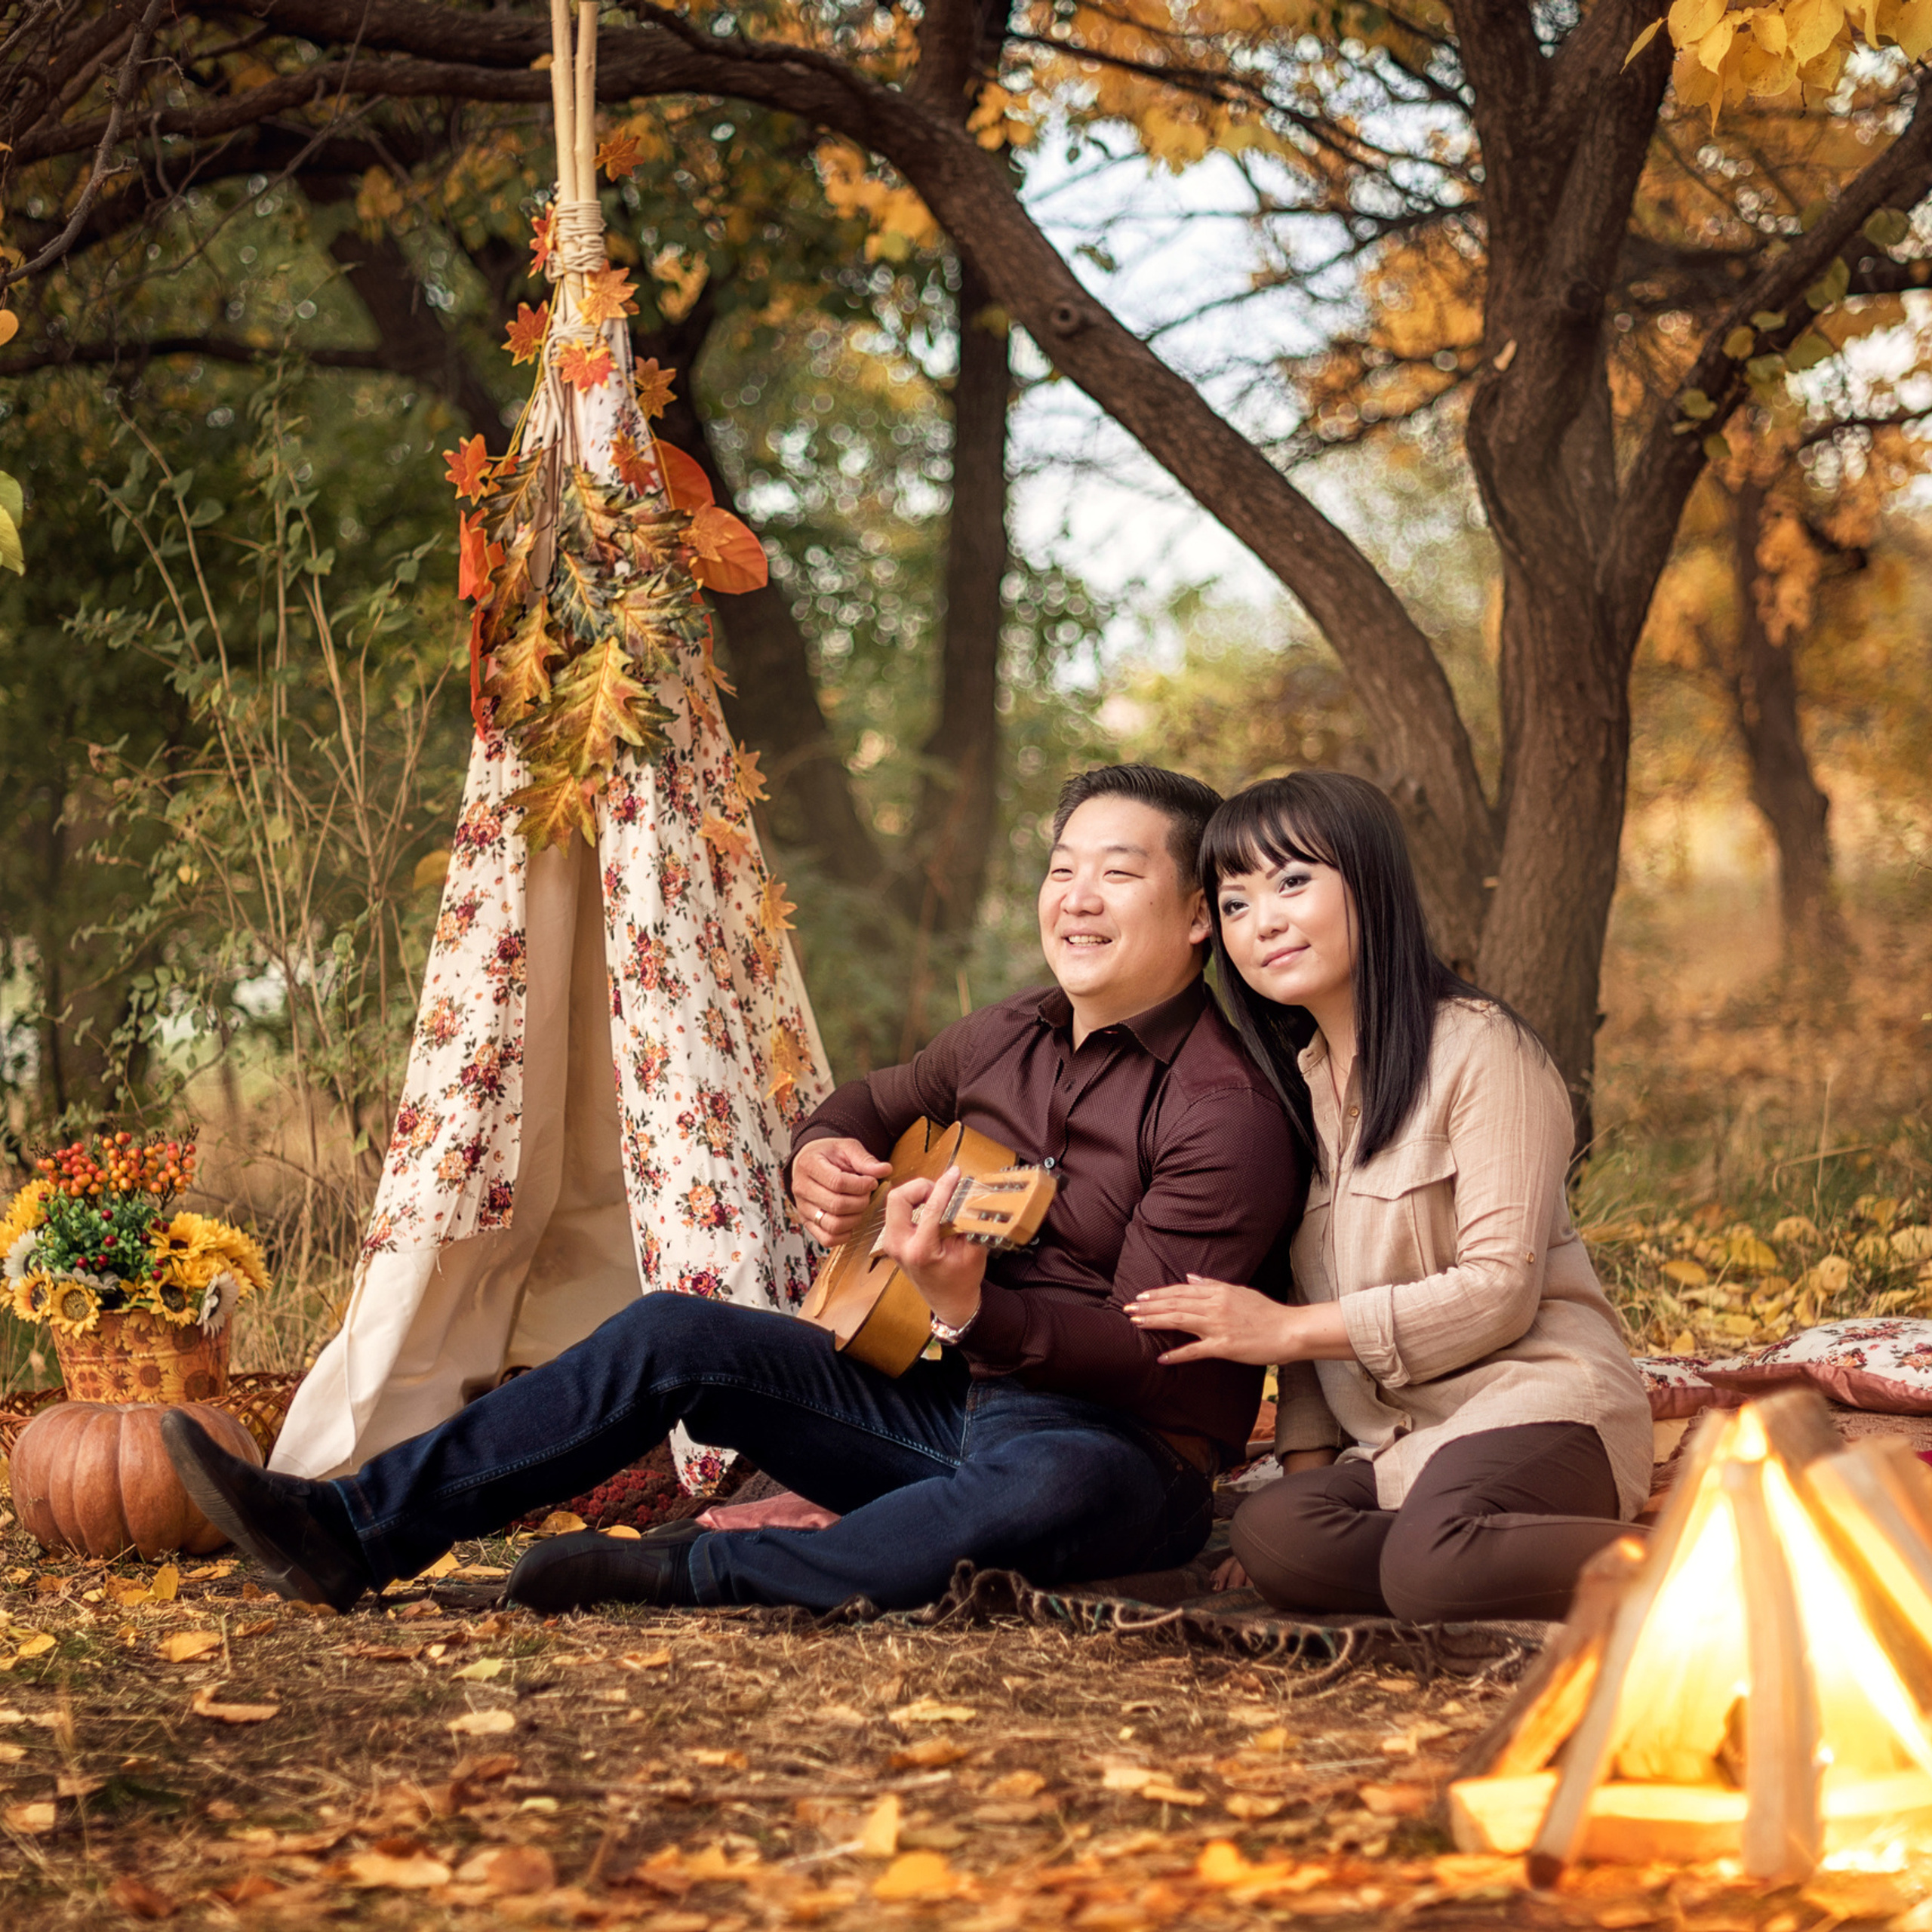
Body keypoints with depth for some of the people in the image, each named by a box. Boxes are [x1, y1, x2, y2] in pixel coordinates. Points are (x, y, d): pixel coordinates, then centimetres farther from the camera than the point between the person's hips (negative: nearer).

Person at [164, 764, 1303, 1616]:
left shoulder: (1227, 1108, -15)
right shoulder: (1009, 1037, 10)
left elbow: (1150, 1353, -22)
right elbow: (873, 1105, 30)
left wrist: (972, 1309, -38)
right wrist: (822, 1157, 5)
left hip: (1122, 1445, -7)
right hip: (945, 1405, 7)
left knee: (1055, 1485, -42)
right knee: (674, 1337, -6)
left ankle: (700, 1574, -28)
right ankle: (353, 1534, -8)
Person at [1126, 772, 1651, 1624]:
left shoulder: (1475, 1045, -4)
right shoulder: (1291, 1082, 18)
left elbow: (1502, 1289, -11)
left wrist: (1288, 1329, -11)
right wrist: (1305, 1457, 1)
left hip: (1536, 1400, -5)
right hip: (1395, 1446, 6)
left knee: (1430, 1562, -38)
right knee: (1268, 1532, -30)